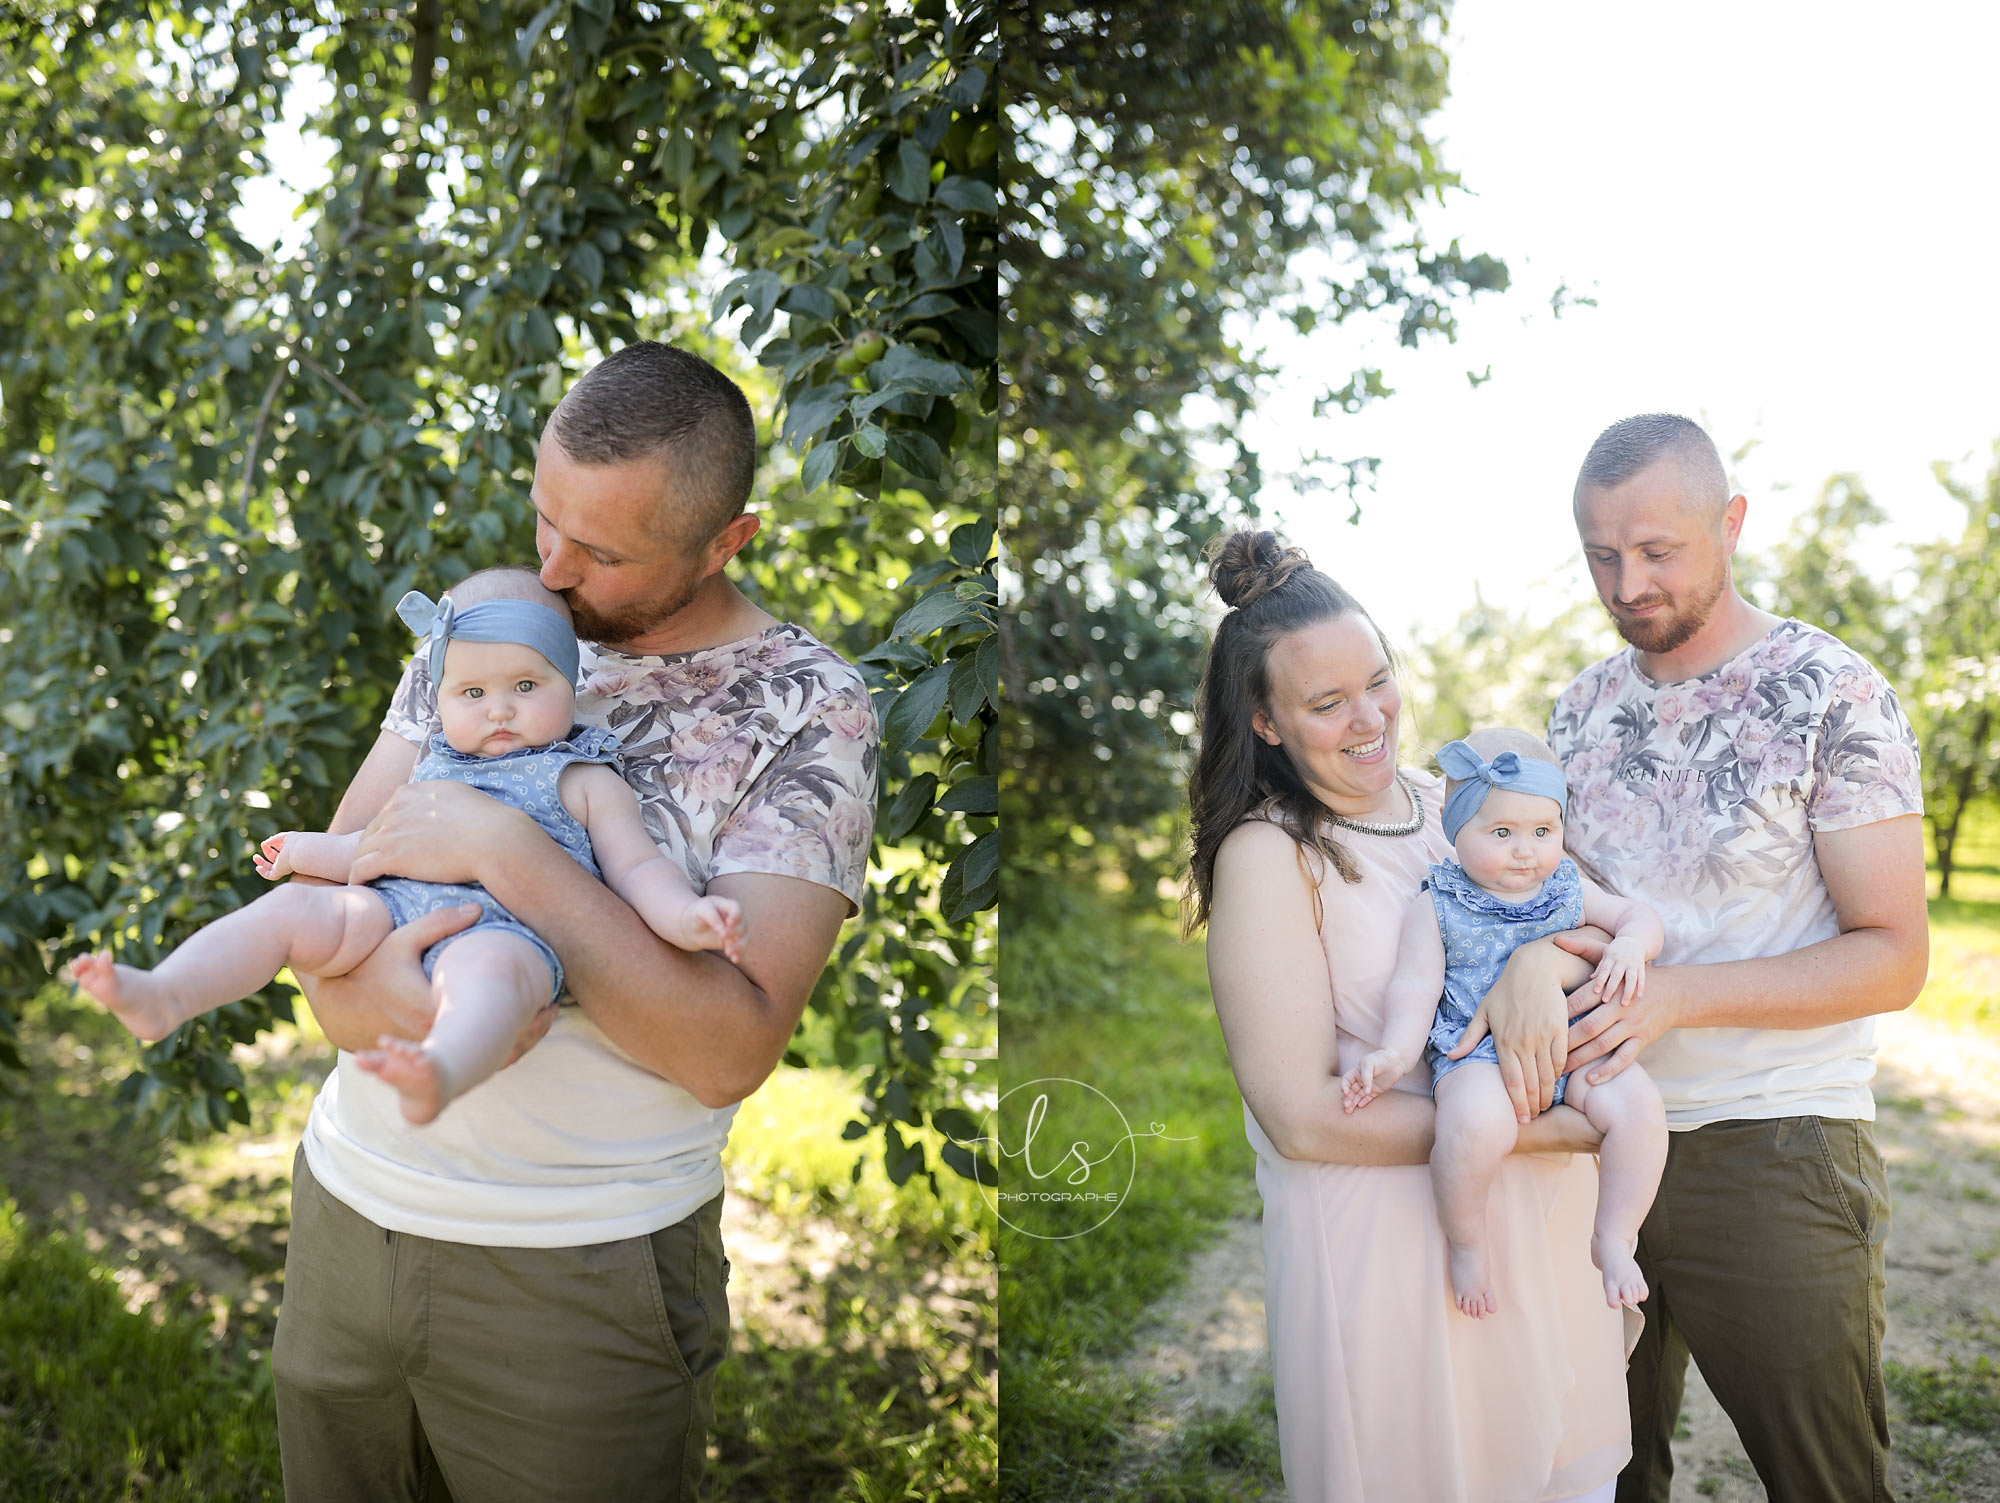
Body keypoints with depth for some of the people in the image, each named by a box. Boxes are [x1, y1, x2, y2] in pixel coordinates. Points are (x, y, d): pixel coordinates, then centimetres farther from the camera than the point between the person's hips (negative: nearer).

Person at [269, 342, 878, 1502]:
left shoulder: (811, 711, -13)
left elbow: (733, 1050, -22)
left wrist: (504, 851, -25)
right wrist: (350, 987, -19)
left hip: (577, 1274, -5)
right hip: (348, 1192, 5)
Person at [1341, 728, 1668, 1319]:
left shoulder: (1568, 887, 12)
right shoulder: (1436, 909, 0)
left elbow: (1635, 913, 17)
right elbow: (1416, 988, -5)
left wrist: (1630, 944, -7)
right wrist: (1395, 1054, -22)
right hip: (1477, 1053, -4)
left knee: (1639, 1105, -23)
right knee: (1477, 1121, -37)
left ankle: (1613, 1239, 0)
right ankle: (1466, 1244, -9)